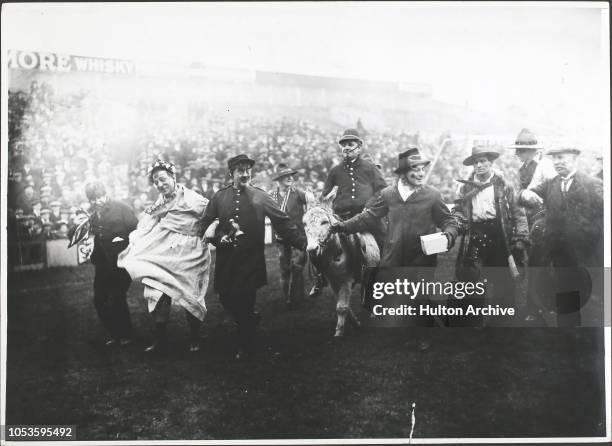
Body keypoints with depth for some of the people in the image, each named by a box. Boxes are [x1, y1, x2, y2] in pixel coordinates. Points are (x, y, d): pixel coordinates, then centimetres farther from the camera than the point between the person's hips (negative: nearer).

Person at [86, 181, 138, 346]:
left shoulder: (121, 208, -6)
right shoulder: (91, 214, 8)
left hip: (120, 262, -6)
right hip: (102, 264, 6)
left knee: (117, 299, -7)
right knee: (99, 301, 6)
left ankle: (125, 336, 13)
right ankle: (115, 335, 23)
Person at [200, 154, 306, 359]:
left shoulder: (260, 197, 2)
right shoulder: (219, 197, 7)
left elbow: (283, 222, 0)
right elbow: (206, 225, 11)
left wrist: (303, 243, -7)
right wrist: (219, 238, -7)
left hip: (251, 260, -3)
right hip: (225, 260, 3)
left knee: (245, 302, -3)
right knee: (226, 298, 5)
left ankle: (246, 347, 16)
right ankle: (251, 320, 37)